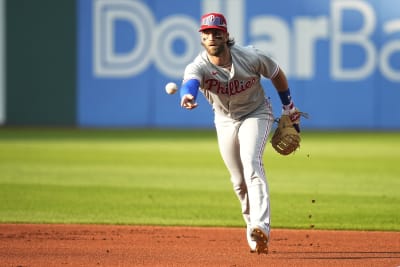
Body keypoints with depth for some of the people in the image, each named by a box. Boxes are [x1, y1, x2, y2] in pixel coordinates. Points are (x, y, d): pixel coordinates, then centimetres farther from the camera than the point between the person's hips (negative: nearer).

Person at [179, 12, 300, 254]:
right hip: (225, 120, 3)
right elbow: (190, 81, -50)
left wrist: (288, 106, 5)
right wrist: (187, 96, -74)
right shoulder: (199, 66, -25)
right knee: (239, 181, 9)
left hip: (256, 114, -3)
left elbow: (276, 73, -4)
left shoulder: (251, 57, -24)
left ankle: (261, 227, -37)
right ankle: (253, 228, 29)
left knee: (252, 164, -25)